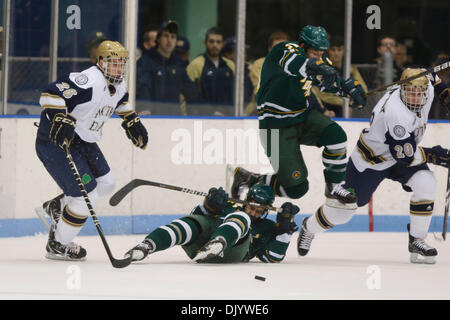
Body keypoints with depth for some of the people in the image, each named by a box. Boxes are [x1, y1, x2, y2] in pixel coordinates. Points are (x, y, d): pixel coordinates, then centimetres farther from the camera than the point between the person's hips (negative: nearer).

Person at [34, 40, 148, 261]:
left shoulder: (118, 85, 5)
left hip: (83, 141, 10)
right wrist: (61, 120, -44)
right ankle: (56, 245, 6)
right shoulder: (90, 82, -26)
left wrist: (132, 121, 22)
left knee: (106, 184, 17)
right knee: (87, 196, -10)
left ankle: (55, 207, 28)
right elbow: (51, 94, -35)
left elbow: (120, 101, 31)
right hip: (55, 142, -10)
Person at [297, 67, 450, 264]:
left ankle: (417, 240, -8)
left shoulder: (427, 91, -14)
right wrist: (432, 156, -27)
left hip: (402, 153, 7)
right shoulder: (396, 114, -38)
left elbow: (431, 78, 14)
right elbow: (405, 157, -33)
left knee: (425, 184, -21)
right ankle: (309, 227, 35)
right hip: (370, 161, -7)